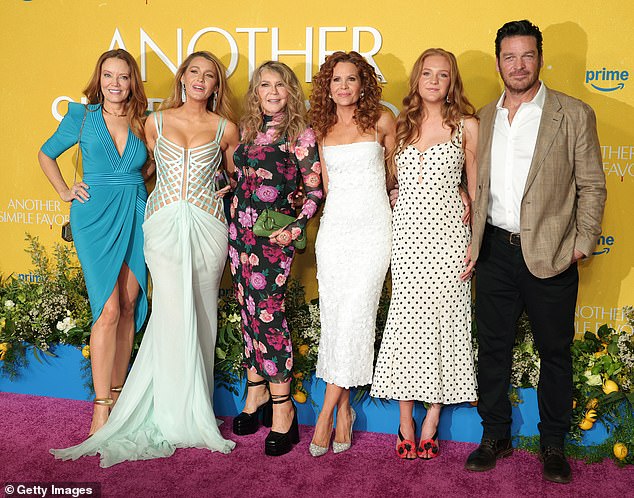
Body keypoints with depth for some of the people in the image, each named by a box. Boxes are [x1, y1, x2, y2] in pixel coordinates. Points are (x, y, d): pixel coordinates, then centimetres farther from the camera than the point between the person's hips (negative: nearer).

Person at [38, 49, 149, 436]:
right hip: (96, 218, -3)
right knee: (108, 310, -11)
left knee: (129, 307, 5)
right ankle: (101, 407, -3)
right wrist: (65, 192, 6)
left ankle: (118, 393, 19)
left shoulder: (143, 122, 8)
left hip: (135, 218, 3)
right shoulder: (82, 116, 4)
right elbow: (47, 154, 16)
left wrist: (137, 179, 9)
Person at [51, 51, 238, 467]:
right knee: (173, 313, -8)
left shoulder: (225, 129, 8)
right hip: (164, 224, 0)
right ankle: (176, 416, 2)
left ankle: (193, 409, 15)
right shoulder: (156, 122, 10)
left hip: (207, 226, 1)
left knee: (200, 315, 2)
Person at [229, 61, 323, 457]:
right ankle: (257, 394, 21)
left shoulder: (300, 135, -3)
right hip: (240, 229, 6)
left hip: (274, 234, -6)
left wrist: (296, 227, -15)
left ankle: (283, 408, -1)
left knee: (268, 311, -11)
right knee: (249, 309, 9)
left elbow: (316, 190, -5)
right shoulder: (249, 132, 15)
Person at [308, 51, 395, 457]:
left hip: (372, 229, -3)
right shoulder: (323, 128, 11)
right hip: (335, 228, 3)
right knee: (334, 317, 1)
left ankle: (327, 412, 0)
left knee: (354, 317, -9)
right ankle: (344, 410, 12)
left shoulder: (381, 120, 1)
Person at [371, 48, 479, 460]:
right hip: (407, 233, 2)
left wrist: (476, 242, -3)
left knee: (443, 318, 0)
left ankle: (431, 423, 10)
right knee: (405, 321, 0)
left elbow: (477, 189, 4)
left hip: (447, 233, -2)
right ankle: (406, 422, 9)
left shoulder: (467, 125, 5)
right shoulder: (402, 126, 13)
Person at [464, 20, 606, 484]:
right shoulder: (483, 118, 9)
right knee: (493, 347, 12)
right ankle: (495, 436, 28)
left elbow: (592, 186, -2)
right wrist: (473, 243, 7)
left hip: (549, 254, -3)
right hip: (495, 250, 4)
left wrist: (582, 245, -7)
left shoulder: (574, 114, -3)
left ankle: (554, 442, 26)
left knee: (555, 351, 8)